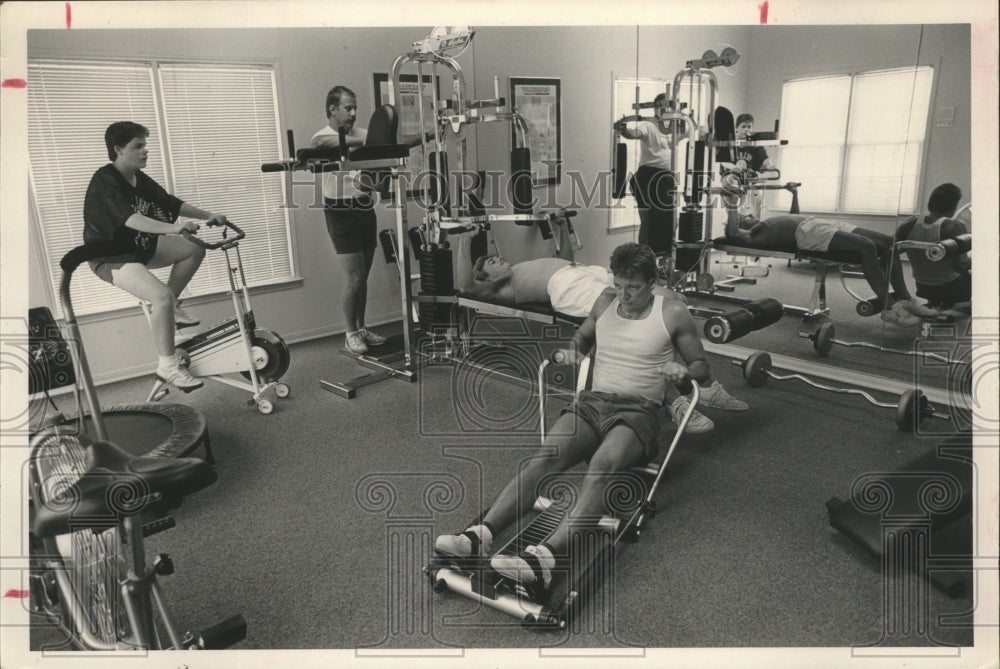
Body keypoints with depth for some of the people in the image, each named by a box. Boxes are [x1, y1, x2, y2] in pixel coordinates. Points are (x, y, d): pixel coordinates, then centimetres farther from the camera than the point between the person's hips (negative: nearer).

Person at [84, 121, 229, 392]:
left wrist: (207, 215, -5)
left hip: (139, 246, 9)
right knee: (162, 295, -29)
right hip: (111, 258, -9)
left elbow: (171, 203, 8)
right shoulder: (105, 181, -22)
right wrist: (171, 228, -52)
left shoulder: (140, 179, 5)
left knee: (194, 248, 2)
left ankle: (170, 307, 13)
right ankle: (168, 367, -19)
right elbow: (129, 217, -38)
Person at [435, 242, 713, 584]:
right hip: (592, 401, 4)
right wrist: (571, 350, 7)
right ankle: (481, 535, -39)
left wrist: (683, 370, -14)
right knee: (546, 457, -26)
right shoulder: (605, 301, 12)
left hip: (638, 411, -4)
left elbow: (701, 367, 9)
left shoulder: (673, 314, 1)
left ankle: (545, 556, -53)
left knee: (602, 465, -37)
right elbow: (583, 335, 31)